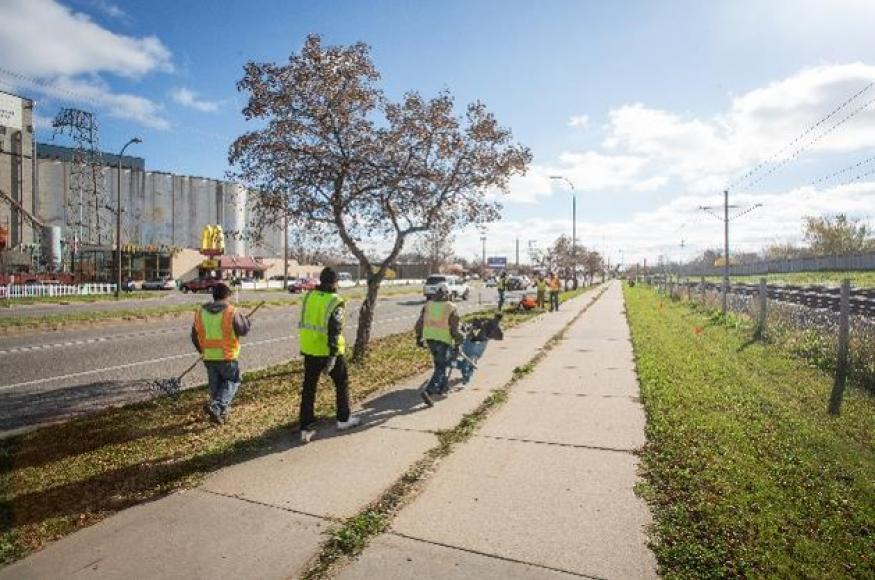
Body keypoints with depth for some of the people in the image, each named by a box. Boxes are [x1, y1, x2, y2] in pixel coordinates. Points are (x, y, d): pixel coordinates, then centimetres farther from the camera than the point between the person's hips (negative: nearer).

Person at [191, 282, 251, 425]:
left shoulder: (200, 312, 4)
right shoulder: (231, 312, -14)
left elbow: (195, 336, 11)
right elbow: (243, 330, -7)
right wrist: (245, 320, 14)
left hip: (208, 357, 5)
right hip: (227, 356, -5)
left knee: (215, 384, 18)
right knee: (232, 381, 10)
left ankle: (221, 412, 27)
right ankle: (216, 406, -9)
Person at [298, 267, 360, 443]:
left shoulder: (309, 296, 3)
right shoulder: (335, 302, -16)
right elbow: (335, 331, -22)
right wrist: (332, 356, -23)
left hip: (309, 349, 5)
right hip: (328, 350, -5)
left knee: (308, 388, 9)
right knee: (342, 382, 16)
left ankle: (306, 428, 11)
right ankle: (343, 419, 27)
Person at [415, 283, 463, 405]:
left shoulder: (428, 305, 4)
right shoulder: (451, 308, -9)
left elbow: (420, 323, 7)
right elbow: (454, 329, -10)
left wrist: (419, 337, 19)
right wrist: (458, 342, 2)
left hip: (430, 338, 6)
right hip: (444, 340, -6)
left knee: (439, 363, 24)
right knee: (442, 367, 0)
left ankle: (443, 387, 33)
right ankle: (428, 391, -13)